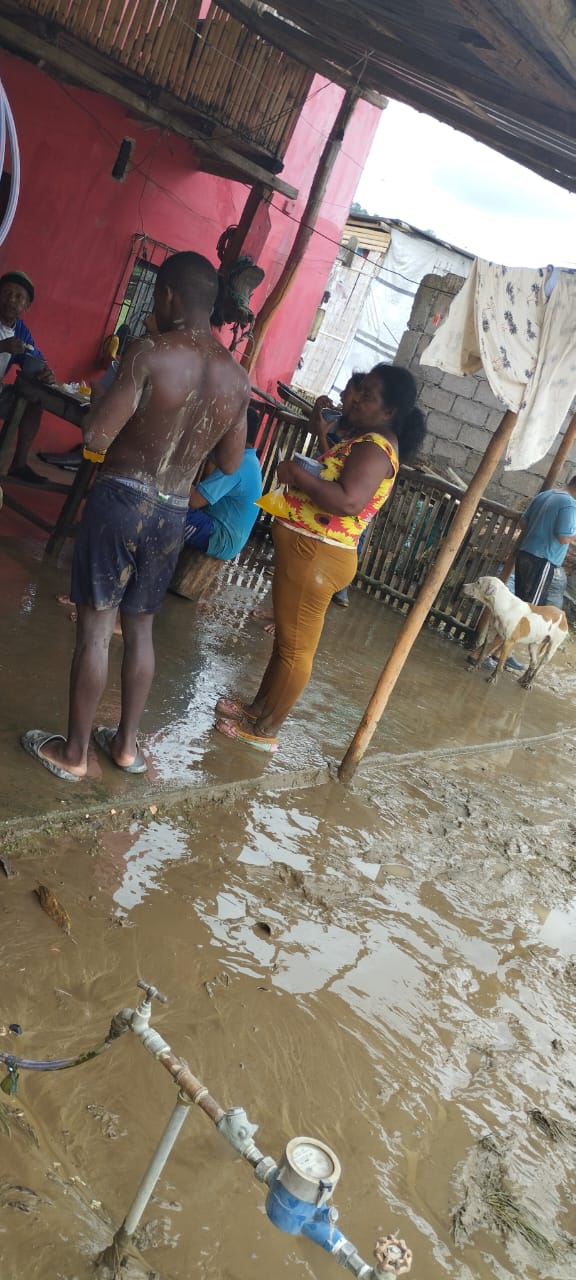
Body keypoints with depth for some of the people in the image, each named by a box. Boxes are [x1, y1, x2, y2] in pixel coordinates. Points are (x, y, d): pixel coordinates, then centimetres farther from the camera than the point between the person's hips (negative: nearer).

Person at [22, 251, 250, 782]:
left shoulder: (151, 353, -15)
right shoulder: (238, 379, 3)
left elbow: (96, 436, -18)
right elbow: (231, 463, 11)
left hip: (120, 500, -5)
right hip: (172, 515, 5)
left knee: (95, 628, 4)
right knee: (140, 629, 17)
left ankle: (73, 752, 14)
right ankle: (126, 743, 27)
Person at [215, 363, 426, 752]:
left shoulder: (374, 447, -19)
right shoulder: (370, 441, 13)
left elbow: (348, 502, -33)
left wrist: (299, 475, -22)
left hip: (317, 557, -11)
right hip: (309, 551, 11)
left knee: (296, 647, 1)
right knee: (287, 637, 21)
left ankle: (264, 731, 14)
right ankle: (259, 706, 37)